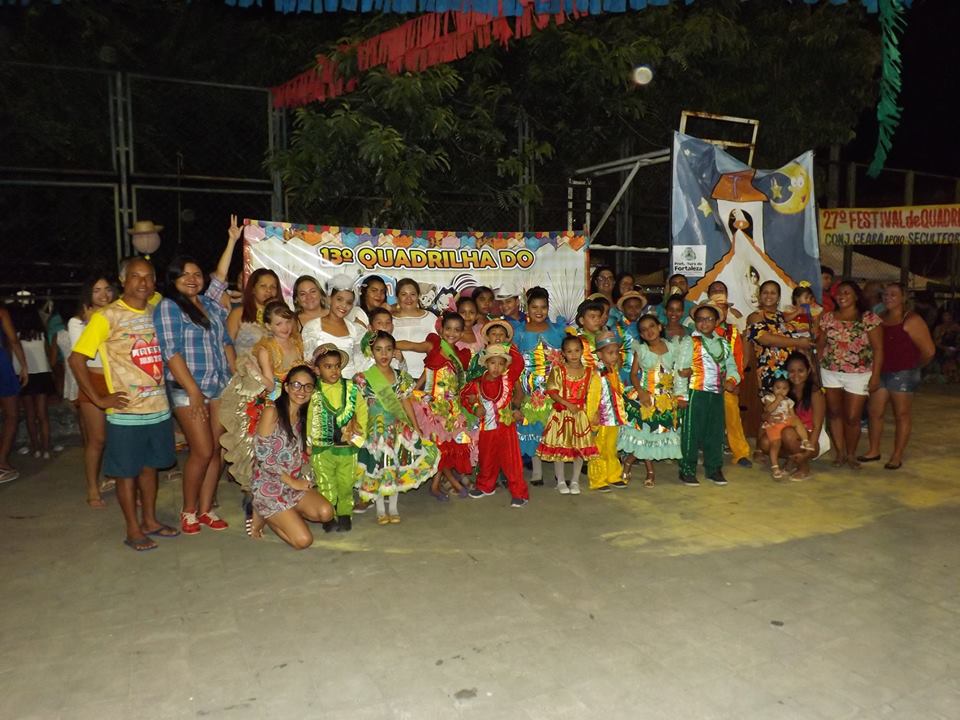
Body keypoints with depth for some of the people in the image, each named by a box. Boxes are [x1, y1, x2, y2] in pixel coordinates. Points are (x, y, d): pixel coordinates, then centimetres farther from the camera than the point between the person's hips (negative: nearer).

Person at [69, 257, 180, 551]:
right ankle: (133, 530, 19)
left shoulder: (156, 311, 5)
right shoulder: (107, 316, -10)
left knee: (150, 466, 16)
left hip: (159, 407, 5)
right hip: (126, 413, -5)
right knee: (127, 471, 6)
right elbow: (76, 359, -10)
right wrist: (99, 399, -12)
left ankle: (150, 521, 30)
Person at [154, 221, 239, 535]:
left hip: (220, 388, 6)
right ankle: (188, 511, 11)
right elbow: (172, 352, -12)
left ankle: (206, 509, 17)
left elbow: (225, 342, 22)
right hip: (188, 390, -6)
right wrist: (194, 392, -17)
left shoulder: (210, 303, 12)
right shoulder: (168, 307, -5)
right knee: (202, 451, -7)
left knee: (216, 450, 6)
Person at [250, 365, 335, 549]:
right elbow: (262, 455, -15)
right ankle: (264, 515, 7)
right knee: (303, 540, -17)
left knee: (326, 513, -20)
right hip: (269, 486, -6)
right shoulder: (272, 412, -11)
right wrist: (292, 481, -12)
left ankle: (278, 515, 3)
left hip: (295, 484, 6)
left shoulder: (303, 417, 11)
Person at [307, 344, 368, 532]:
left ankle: (345, 514, 22)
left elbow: (362, 410, 5)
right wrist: (309, 443, -1)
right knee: (325, 485, 3)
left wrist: (358, 429, -5)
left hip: (347, 446, 1)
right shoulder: (313, 392, -3)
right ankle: (328, 516, 16)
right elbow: (308, 419, 0)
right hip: (322, 448, -1)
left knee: (346, 483, 7)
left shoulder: (351, 389, 2)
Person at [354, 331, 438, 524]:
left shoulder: (401, 377, 5)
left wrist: (416, 428, 7)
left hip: (399, 428, 3)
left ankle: (393, 506, 21)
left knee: (397, 466, 5)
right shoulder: (364, 378, -4)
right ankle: (380, 508, 15)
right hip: (376, 430, -3)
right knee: (378, 467, -1)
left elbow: (406, 402, 9)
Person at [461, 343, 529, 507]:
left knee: (511, 461, -1)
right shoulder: (477, 384, -2)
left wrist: (508, 349, -18)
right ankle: (485, 486, 40)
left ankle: (519, 493, 8)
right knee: (486, 460, 19)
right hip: (486, 429, 3)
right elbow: (464, 395, 12)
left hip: (506, 427, -3)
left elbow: (519, 363, -17)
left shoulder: (508, 379, -7)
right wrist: (474, 407, -2)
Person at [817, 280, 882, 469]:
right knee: (834, 413, 8)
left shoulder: (869, 318, -6)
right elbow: (820, 345, 8)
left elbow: (878, 349, -6)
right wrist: (816, 369, 3)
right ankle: (840, 453, 21)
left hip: (859, 375, -3)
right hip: (830, 373, 3)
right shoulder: (827, 318, 4)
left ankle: (851, 454, 21)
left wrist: (875, 376, -10)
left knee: (852, 418, 1)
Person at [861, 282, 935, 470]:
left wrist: (913, 366, 3)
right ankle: (874, 451, 22)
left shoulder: (911, 320, -10)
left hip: (902, 374, -6)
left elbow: (928, 351, -10)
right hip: (880, 373, 6)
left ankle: (897, 456, 12)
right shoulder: (879, 319, 9)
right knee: (874, 412, 9)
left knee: (902, 415, 5)